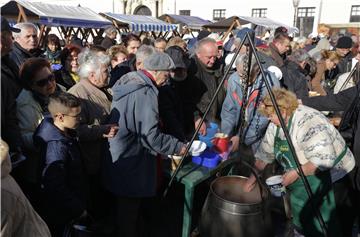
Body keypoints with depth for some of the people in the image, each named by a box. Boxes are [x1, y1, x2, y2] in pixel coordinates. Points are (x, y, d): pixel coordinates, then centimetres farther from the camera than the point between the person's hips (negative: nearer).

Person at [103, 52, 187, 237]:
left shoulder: (126, 81, 6)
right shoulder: (145, 92, -24)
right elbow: (151, 136, -26)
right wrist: (179, 147, -15)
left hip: (118, 157, 10)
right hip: (131, 163, -10)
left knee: (125, 206, 26)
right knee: (129, 209, 10)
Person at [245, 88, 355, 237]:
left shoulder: (308, 122, -28)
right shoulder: (277, 123, 0)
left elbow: (324, 159, -34)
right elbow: (265, 152, 10)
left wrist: (297, 172, -29)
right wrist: (254, 175, 9)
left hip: (332, 176, -8)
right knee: (301, 222, 18)